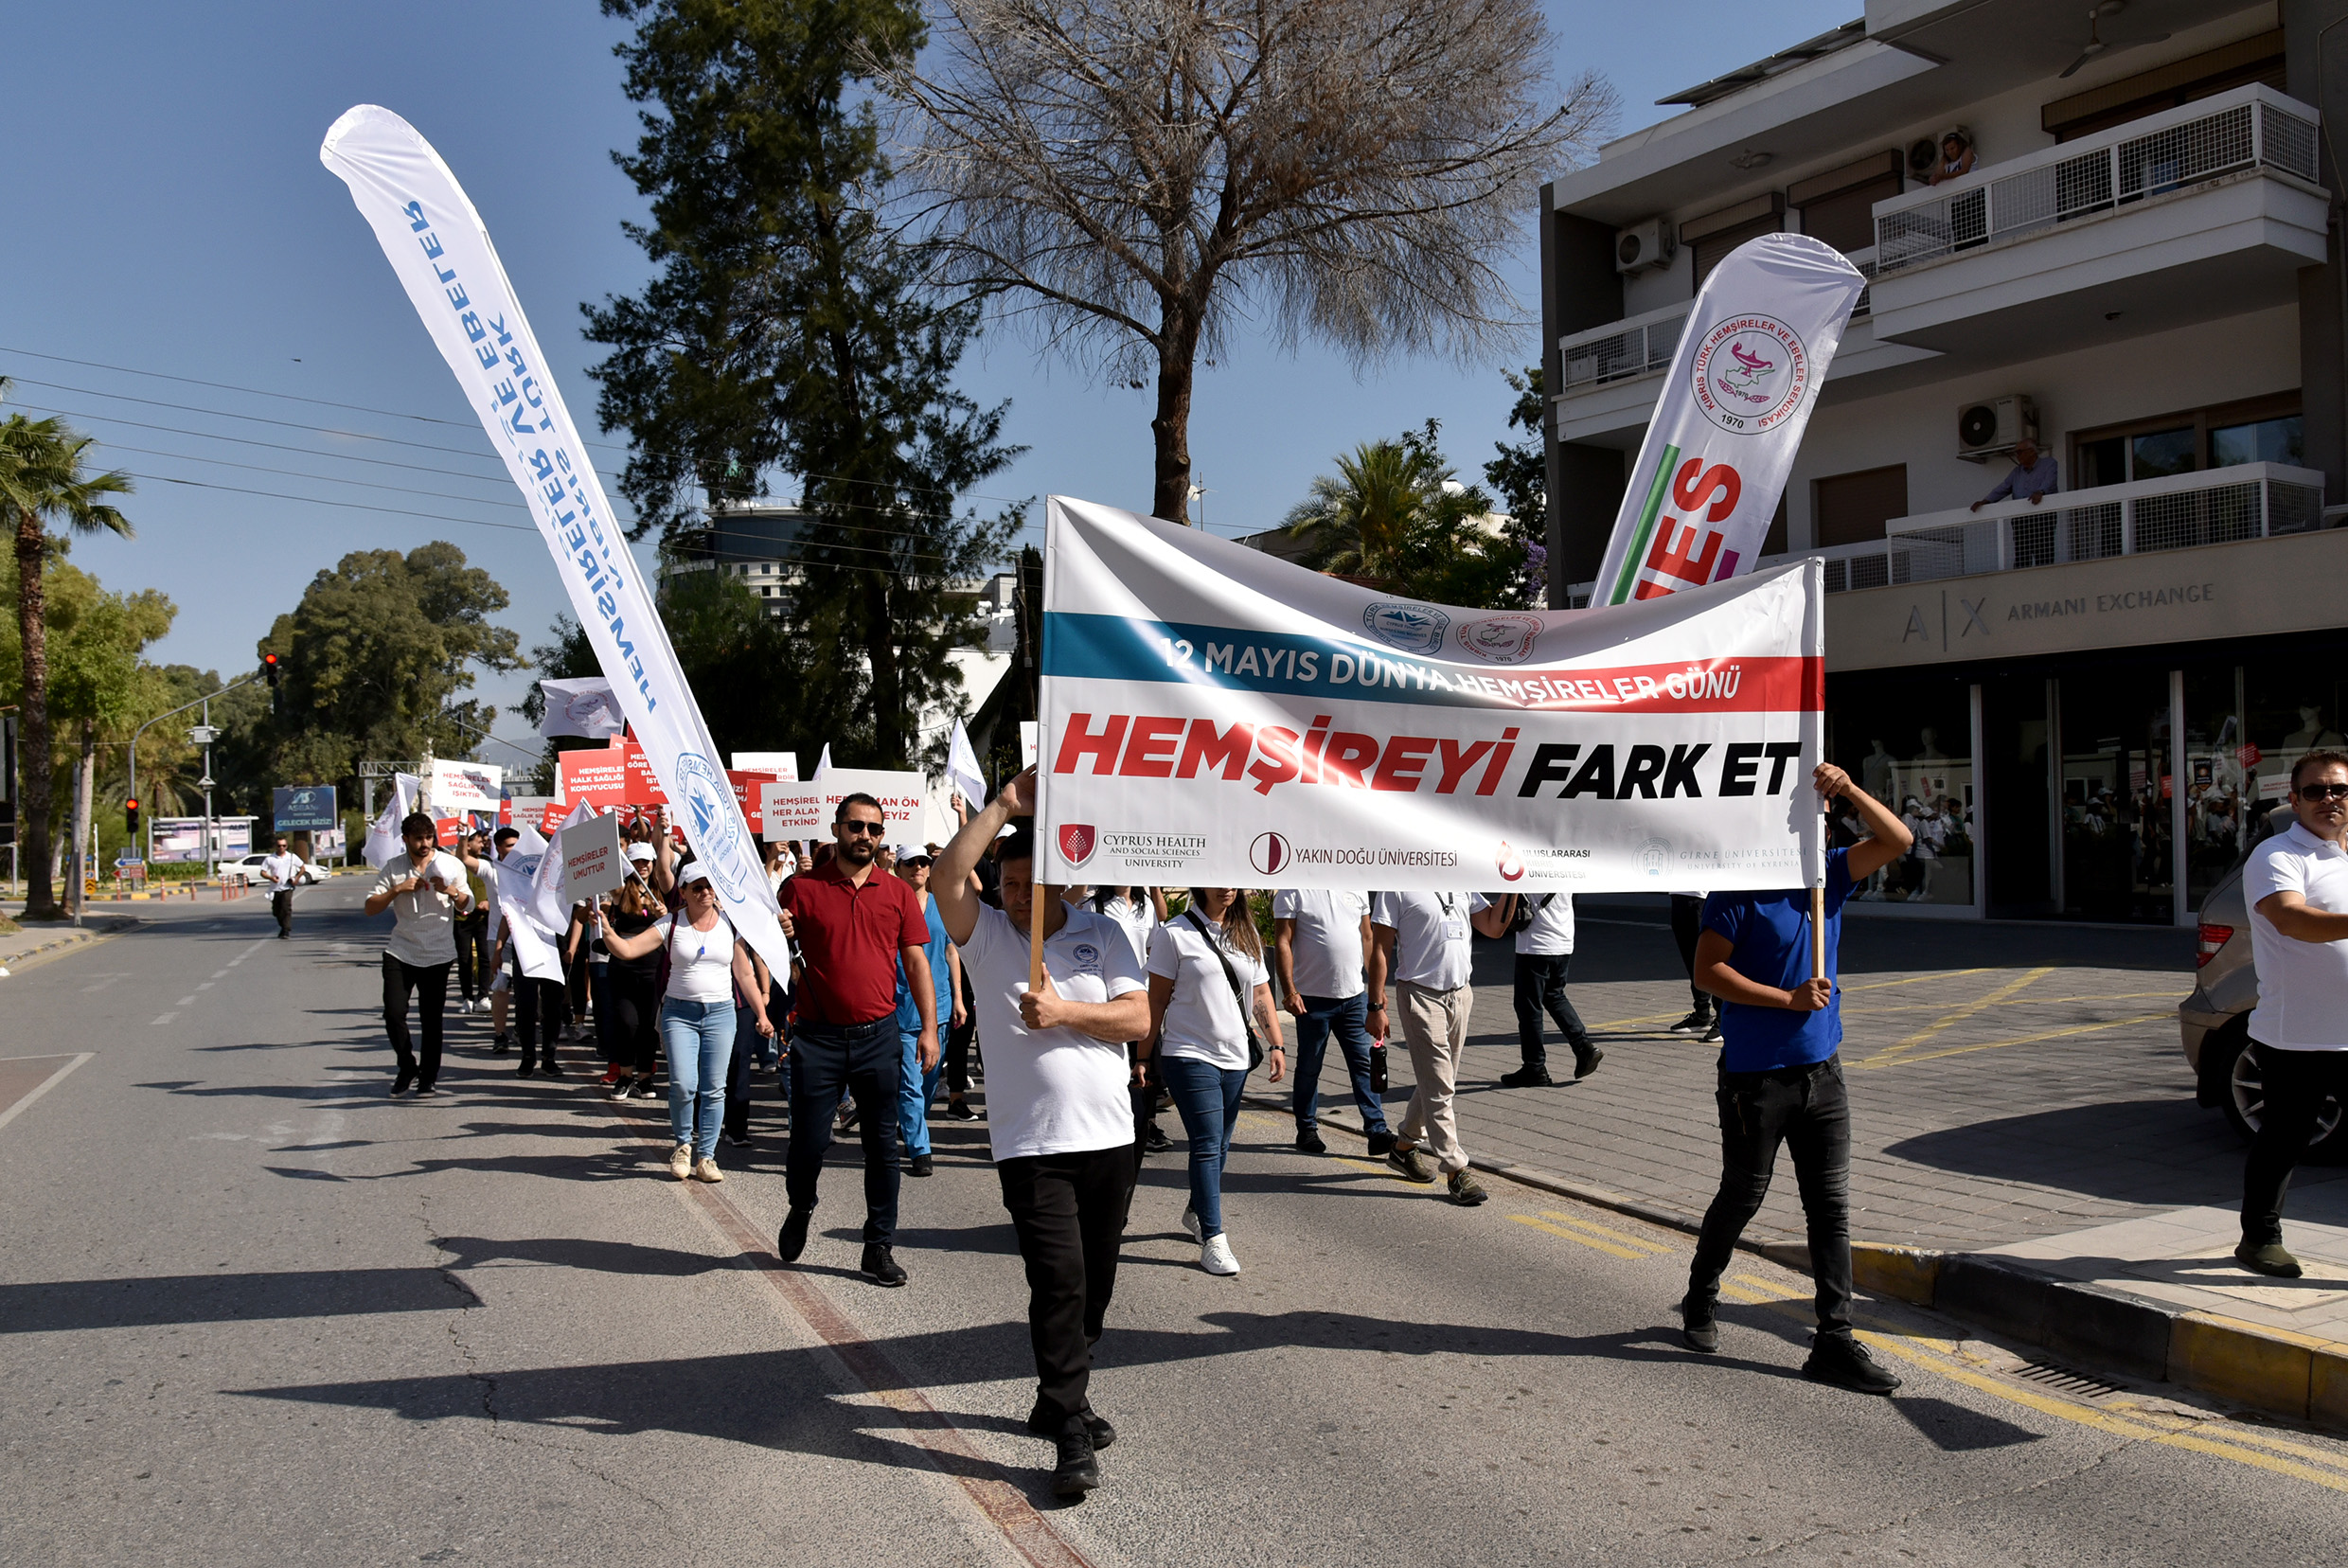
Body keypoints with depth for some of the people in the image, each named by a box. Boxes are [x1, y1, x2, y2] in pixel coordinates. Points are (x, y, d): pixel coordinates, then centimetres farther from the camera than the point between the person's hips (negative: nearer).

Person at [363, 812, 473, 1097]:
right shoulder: (394, 867, 1)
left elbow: (467, 906, 4)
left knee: (431, 1019, 2)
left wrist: (452, 892, -16)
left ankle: (428, 1076, 18)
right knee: (394, 1013, -7)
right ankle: (407, 1068, 15)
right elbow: (370, 907, -2)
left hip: (438, 955, -1)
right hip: (400, 952, 1)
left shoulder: (451, 865, 0)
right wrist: (397, 889, -17)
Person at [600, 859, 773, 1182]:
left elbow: (745, 975, 8)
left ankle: (705, 1156, 13)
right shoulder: (671, 924, 1)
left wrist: (761, 1014, 4)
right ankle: (683, 1144, 13)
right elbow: (627, 949, -8)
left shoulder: (730, 925, 5)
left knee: (714, 1089, 1)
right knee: (682, 1085, -13)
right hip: (679, 1012, -1)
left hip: (721, 1013, 2)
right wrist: (607, 931, -27)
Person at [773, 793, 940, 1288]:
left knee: (882, 1146, 6)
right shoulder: (802, 888, 0)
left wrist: (929, 1028, -1)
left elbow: (916, 961, 6)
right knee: (809, 1141, 3)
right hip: (818, 1038, -1)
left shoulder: (898, 893, 6)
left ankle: (879, 1248, 17)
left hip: (879, 1037, 2)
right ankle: (800, 1209, 35)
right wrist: (778, 936, -20)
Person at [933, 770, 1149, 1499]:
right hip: (1031, 1145, -3)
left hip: (1111, 1138, 3)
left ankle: (1058, 1400, 31)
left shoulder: (1102, 934, 6)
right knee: (1059, 1281, -10)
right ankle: (1072, 1436, -3)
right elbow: (946, 878, -16)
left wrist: (1065, 1013, -15)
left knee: (1095, 1283, 12)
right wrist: (1003, 807, -15)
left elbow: (1139, 1020, -3)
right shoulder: (986, 935, 3)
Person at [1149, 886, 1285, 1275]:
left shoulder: (1247, 935, 12)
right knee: (1207, 1146, -10)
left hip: (1236, 1056, 5)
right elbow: (1158, 999, -3)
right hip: (1190, 1056, -5)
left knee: (1219, 1146, 13)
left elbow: (1260, 995, 15)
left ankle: (1196, 1213, 35)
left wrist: (1275, 1043, 7)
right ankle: (1212, 1239, -7)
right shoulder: (1174, 934, -4)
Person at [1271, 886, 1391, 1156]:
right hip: (1313, 999, -4)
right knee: (1309, 1068, 9)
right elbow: (1282, 943, -9)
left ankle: (1378, 1132, 4)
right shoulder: (1292, 891, -5)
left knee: (1364, 1063, 2)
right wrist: (1289, 991, -17)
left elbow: (1367, 939, 16)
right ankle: (1307, 1131, 22)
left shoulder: (1355, 889, 10)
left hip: (1355, 995, 4)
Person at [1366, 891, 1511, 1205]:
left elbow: (1494, 927, 14)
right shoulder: (1397, 887, -8)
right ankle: (1456, 1170, -3)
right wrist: (1376, 1006, -11)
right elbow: (1380, 950, -8)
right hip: (1421, 995, -7)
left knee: (1440, 1081, 15)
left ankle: (1404, 1147, 32)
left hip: (1460, 994, 7)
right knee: (1438, 1087, -7)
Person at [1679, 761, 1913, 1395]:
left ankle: (1835, 1342, 8)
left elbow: (1896, 841, 4)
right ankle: (1701, 1300, 33)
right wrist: (1789, 999, -18)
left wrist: (1850, 789, -10)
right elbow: (1708, 970, -15)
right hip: (1756, 1074, -6)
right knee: (1743, 1196, 9)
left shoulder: (1826, 873, 7)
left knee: (1831, 1206, 3)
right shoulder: (1740, 888, -12)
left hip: (1821, 1069, 6)